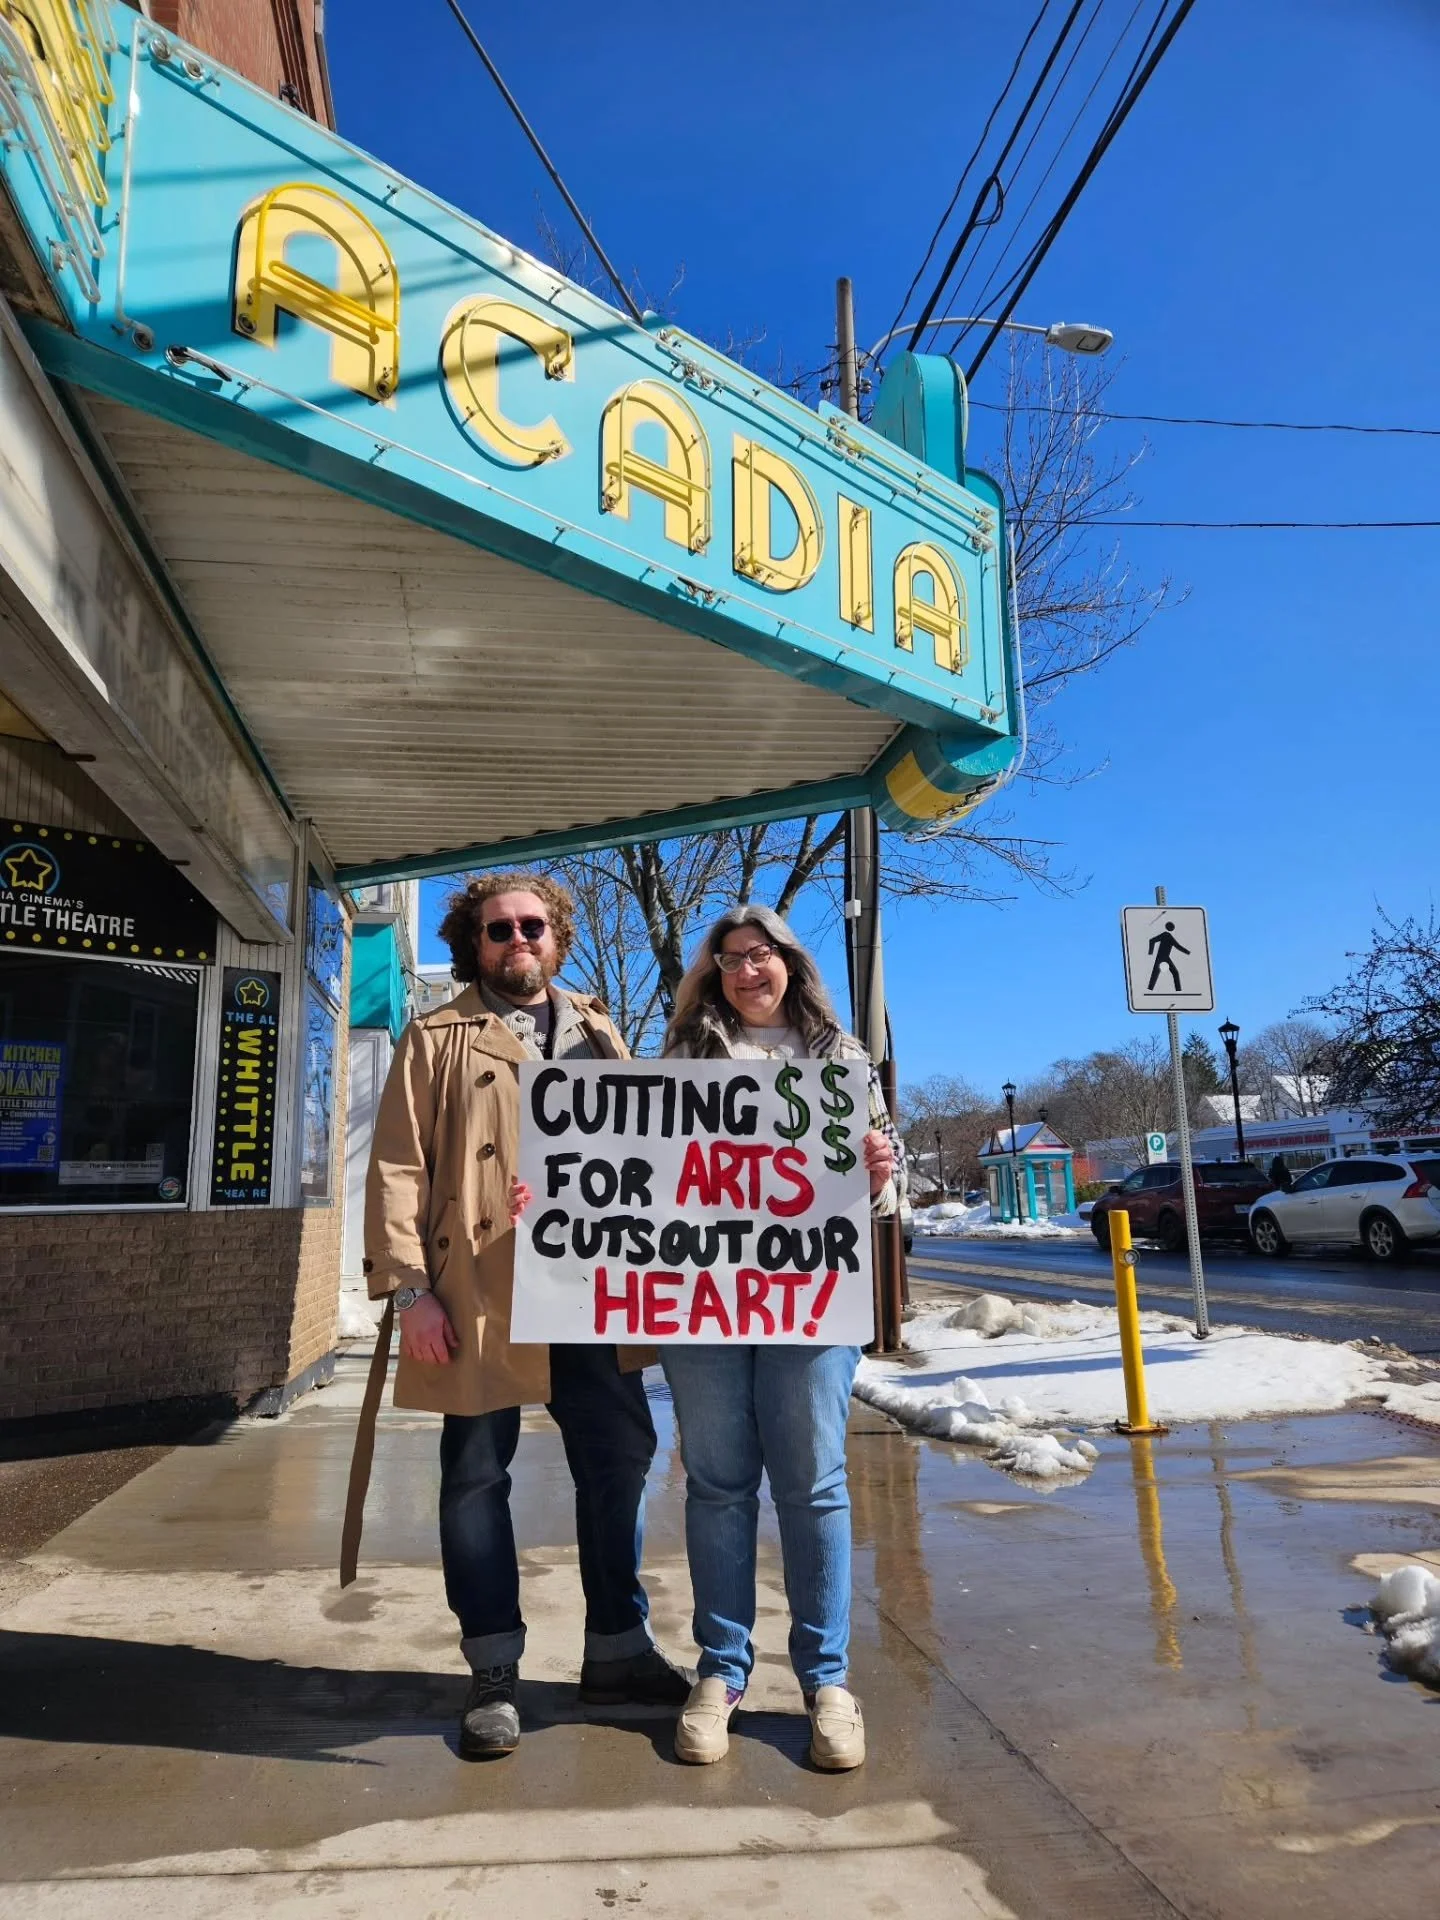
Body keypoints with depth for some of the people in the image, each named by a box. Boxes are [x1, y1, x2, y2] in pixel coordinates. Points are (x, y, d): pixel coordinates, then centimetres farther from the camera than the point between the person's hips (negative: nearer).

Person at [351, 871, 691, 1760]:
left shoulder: (598, 1035, 15)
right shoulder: (438, 1039, 3)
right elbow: (399, 1168, -3)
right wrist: (411, 1287, -11)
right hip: (482, 1291, -3)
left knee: (620, 1458, 11)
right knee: (478, 1476, 7)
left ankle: (618, 1644, 30)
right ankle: (495, 1672, 24)